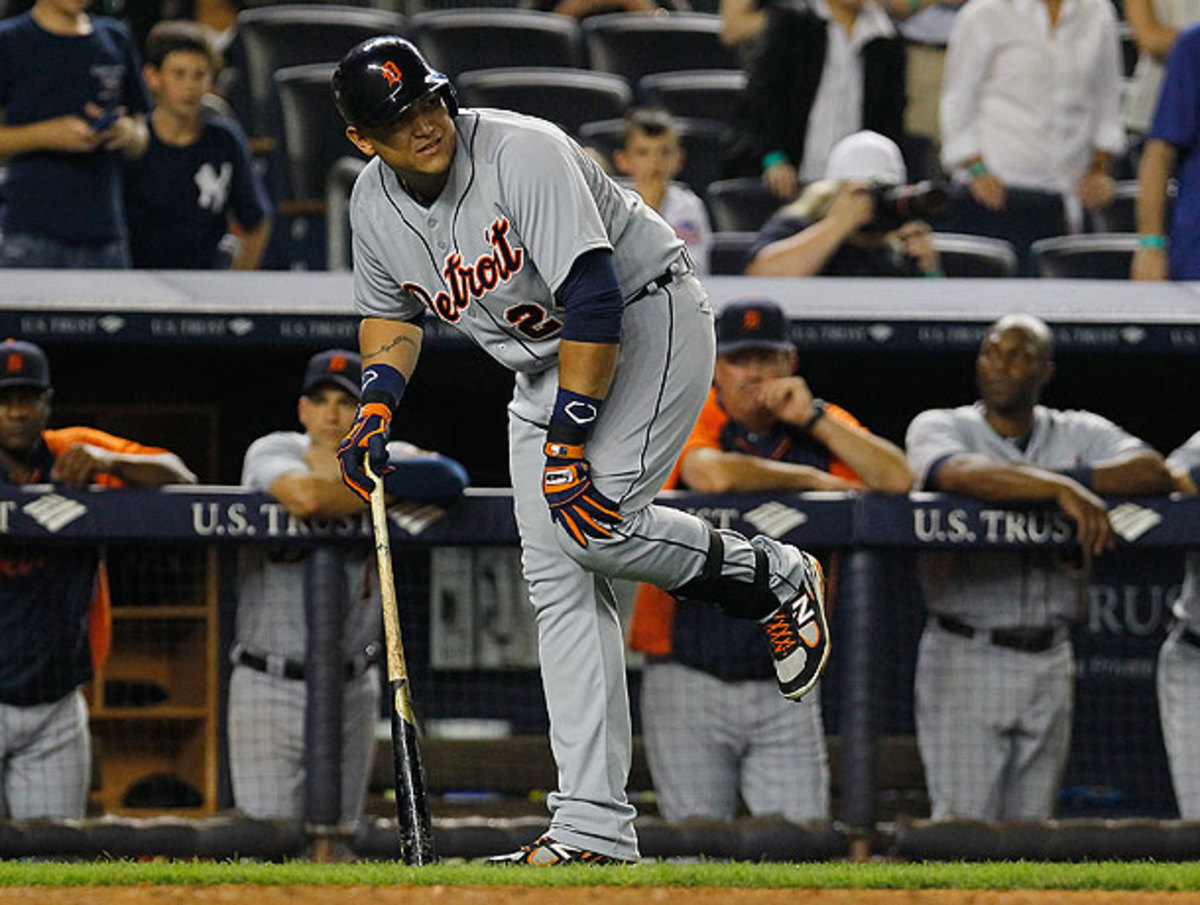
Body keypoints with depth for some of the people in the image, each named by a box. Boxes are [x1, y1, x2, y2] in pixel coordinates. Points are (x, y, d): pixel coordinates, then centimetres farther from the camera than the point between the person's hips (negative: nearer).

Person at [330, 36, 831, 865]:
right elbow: (393, 311, 19)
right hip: (544, 365, 7)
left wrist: (567, 444, -31)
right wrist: (376, 407, 1)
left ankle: (776, 578, 1)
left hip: (652, 321, -7)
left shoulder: (524, 154, -27)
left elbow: (596, 300, -31)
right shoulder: (375, 207, -3)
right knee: (556, 578, -3)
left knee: (593, 524, -27)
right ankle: (593, 828, -5)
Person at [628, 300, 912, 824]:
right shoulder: (690, 421, -2)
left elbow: (897, 480, -6)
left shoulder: (825, 427, 9)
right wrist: (813, 480, -11)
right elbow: (713, 475, -25)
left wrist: (812, 419, -9)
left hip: (785, 689, 3)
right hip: (690, 678, -3)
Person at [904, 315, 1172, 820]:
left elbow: (1155, 472, -9)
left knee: (1029, 826, 7)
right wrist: (1060, 488, -35)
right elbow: (956, 473, -25)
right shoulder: (941, 427, 0)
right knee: (963, 822, -10)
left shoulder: (1078, 435, 8)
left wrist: (1069, 477, -20)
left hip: (1048, 662, 3)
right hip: (965, 658, -3)